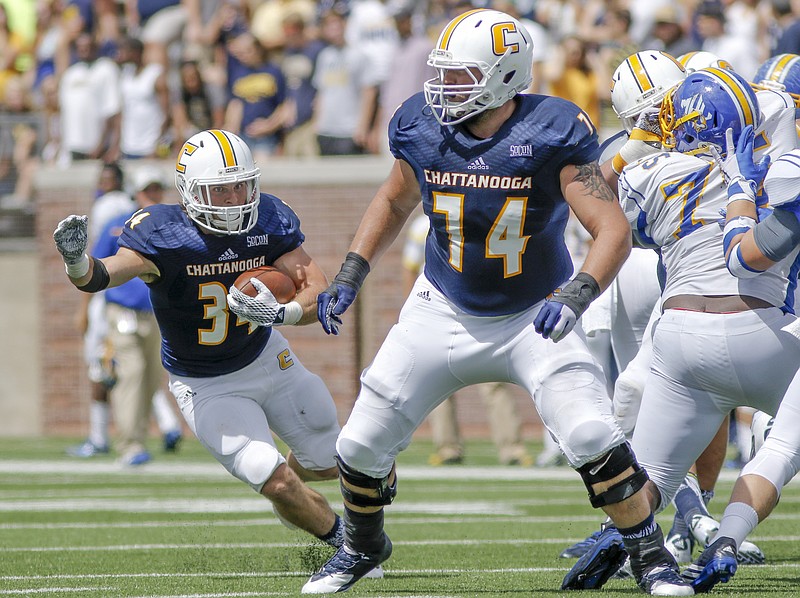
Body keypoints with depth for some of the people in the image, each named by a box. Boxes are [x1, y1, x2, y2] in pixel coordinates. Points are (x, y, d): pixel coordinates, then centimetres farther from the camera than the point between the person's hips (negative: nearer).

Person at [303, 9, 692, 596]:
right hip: (445, 313, 3)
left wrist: (577, 296, -39)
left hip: (534, 319, -3)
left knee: (593, 437, -22)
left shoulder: (551, 134, -22)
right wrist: (350, 277, 4)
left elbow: (614, 232, -23)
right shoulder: (423, 129, -11)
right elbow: (395, 203, 11)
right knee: (362, 447, 4)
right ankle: (363, 546, 34)